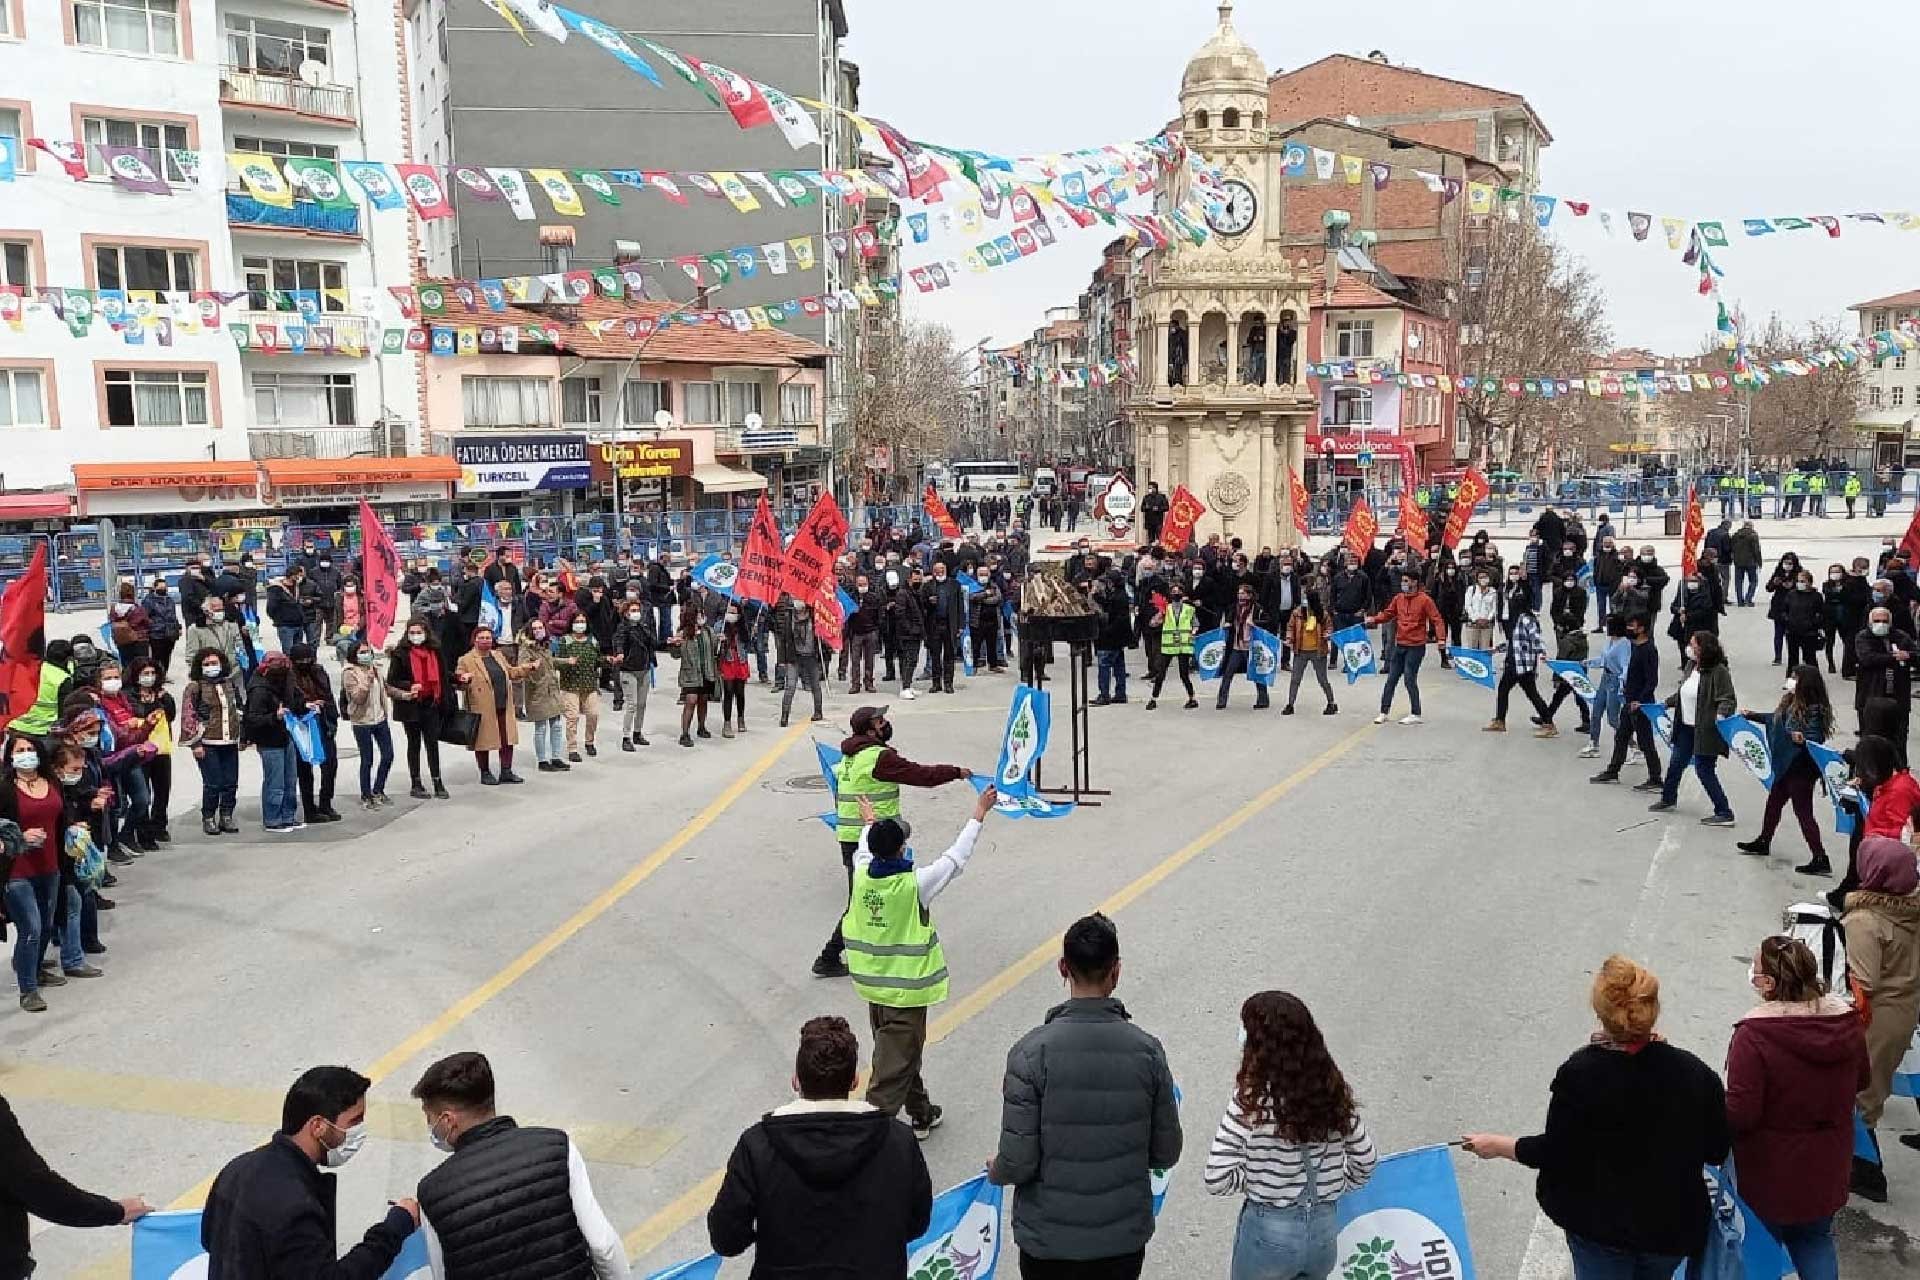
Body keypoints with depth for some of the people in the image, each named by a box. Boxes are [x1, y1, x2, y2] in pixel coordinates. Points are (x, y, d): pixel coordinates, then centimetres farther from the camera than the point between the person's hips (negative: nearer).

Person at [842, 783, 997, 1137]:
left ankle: (920, 1113, 39)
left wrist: (869, 823, 36)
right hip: (907, 988, -6)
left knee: (904, 1053, 23)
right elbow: (956, 858, -9)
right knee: (895, 1062, -1)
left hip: (873, 984, 7)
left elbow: (864, 849, 16)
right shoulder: (915, 884, -22)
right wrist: (978, 816, 4)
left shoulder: (861, 876, -9)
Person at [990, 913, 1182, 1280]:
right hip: (1125, 1238, 2)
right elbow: (1166, 1154, -2)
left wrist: (996, 1171, 6)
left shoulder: (1031, 1052, -19)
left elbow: (1018, 1162, -17)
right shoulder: (1147, 1050, -10)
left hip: (1049, 1241, -2)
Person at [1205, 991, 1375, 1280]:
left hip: (1268, 1232, -4)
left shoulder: (1251, 1099, -19)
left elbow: (1216, 1180, -20)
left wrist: (1256, 1180, -2)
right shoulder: (1334, 1090, -5)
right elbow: (1365, 1160, 6)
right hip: (1324, 1228, 4)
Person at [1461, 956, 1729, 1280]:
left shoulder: (1581, 1073, -21)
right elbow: (1716, 1152, -2)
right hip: (1674, 1228, 3)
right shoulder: (1695, 1073, -13)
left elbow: (1555, 1152, -14)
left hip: (1600, 1225, -3)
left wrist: (1498, 1146, 2)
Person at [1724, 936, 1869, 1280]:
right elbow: (1862, 1081, 7)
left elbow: (1740, 1116, -27)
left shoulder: (1754, 1033, -30)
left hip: (1769, 1174, -5)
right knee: (1816, 1240, 26)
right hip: (1826, 1169, 5)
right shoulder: (1846, 1019, -12)